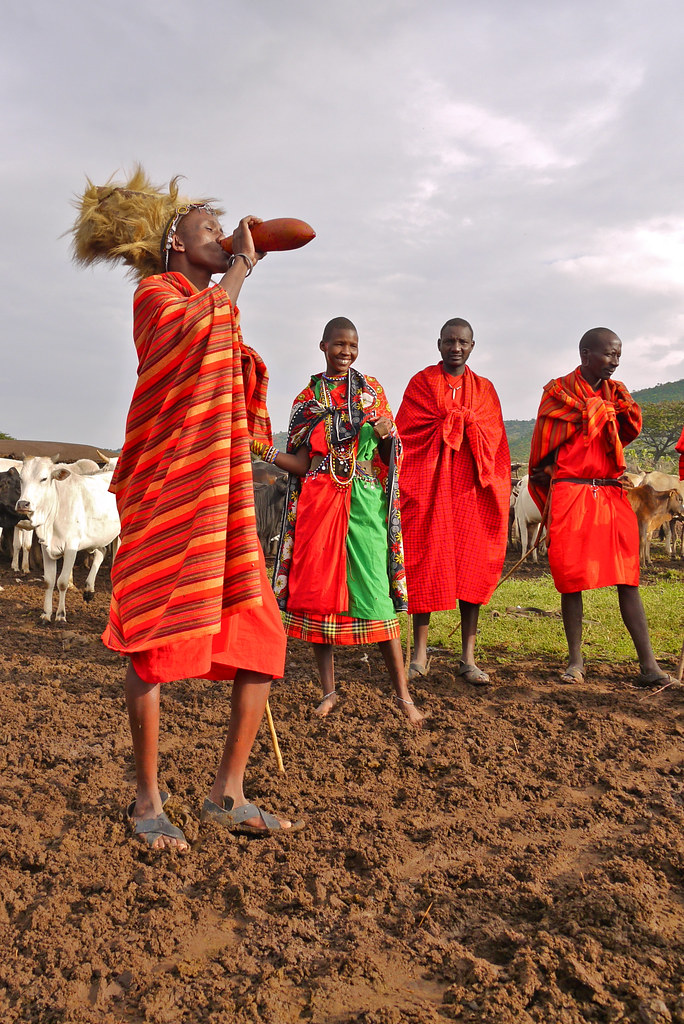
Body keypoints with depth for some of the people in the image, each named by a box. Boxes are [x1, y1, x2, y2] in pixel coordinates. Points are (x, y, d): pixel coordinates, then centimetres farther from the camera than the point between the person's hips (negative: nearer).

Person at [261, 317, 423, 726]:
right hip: (318, 503, 1)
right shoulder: (308, 397, 12)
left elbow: (390, 454, 10)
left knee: (374, 591, -6)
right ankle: (329, 691, 13)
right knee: (318, 591, 0)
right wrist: (261, 449, -8)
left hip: (363, 503, -1)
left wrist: (386, 434, -11)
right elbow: (302, 463, 6)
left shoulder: (371, 389, 12)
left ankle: (402, 692, 1)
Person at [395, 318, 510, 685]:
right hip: (428, 486, -2)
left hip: (471, 489, 2)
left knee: (472, 567, -1)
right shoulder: (422, 382, 9)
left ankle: (468, 658, 5)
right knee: (424, 564, -3)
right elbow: (405, 434, 2)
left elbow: (494, 442, 13)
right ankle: (420, 654, 7)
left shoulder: (484, 389, 16)